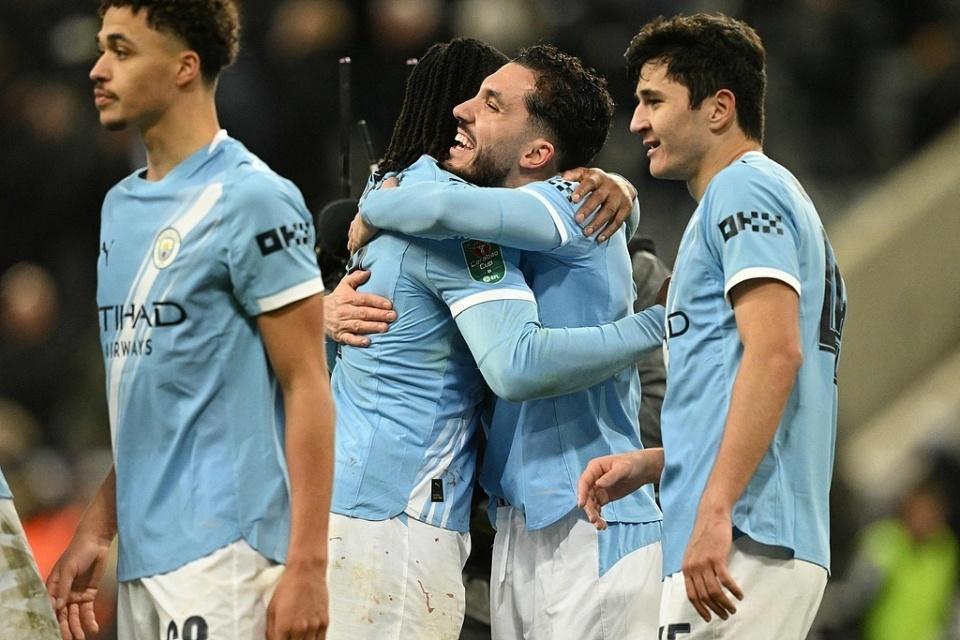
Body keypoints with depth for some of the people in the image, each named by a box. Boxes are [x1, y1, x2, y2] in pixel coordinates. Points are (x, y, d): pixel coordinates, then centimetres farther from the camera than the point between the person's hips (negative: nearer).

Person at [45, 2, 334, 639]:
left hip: (220, 555, -8)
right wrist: (96, 531, 17)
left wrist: (307, 565, -18)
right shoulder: (121, 205, 16)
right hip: (144, 557, 8)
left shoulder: (251, 199, -9)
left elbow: (307, 387, -12)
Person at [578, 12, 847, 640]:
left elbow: (775, 352, -19)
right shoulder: (775, 197, 27)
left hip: (741, 541, -10)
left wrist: (715, 508, -24)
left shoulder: (743, 188, -4)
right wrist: (648, 464, 19)